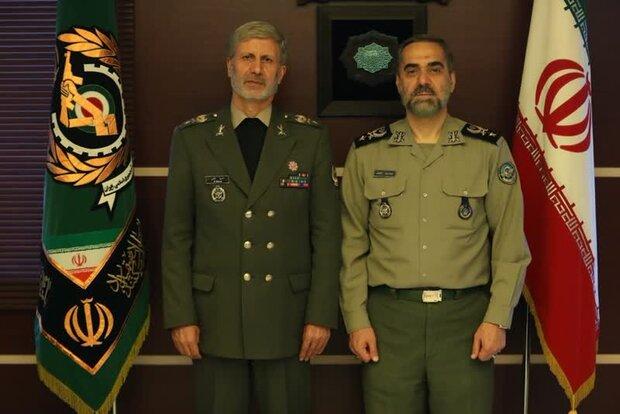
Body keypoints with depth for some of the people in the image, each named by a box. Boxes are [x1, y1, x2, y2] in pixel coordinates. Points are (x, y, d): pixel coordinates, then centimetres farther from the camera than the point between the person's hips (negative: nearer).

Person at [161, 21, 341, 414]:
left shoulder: (310, 138, 4)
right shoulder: (192, 138, 3)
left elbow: (327, 232, 2)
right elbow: (177, 236, 2)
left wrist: (321, 315, -3)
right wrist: (180, 317, -3)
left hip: (287, 319, 0)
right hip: (216, 319, 0)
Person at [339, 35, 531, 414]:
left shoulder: (490, 150, 3)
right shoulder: (366, 153, 6)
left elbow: (510, 243, 2)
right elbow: (352, 244, 7)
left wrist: (498, 319, -5)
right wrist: (356, 320, 0)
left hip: (465, 315, 0)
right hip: (388, 317, 1)